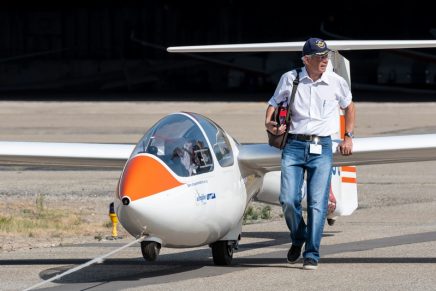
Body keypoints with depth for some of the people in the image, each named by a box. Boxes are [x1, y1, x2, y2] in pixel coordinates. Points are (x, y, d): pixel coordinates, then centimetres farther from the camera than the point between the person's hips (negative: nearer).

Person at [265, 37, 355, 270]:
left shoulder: (336, 82, 4)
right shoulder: (289, 79, 2)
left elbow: (348, 106, 22)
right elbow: (274, 103, 15)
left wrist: (348, 137, 18)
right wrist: (269, 123, -5)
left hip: (322, 148, 0)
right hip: (294, 146, 0)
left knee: (317, 204, -8)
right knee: (288, 200, -9)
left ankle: (311, 254, -1)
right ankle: (298, 238, 20)